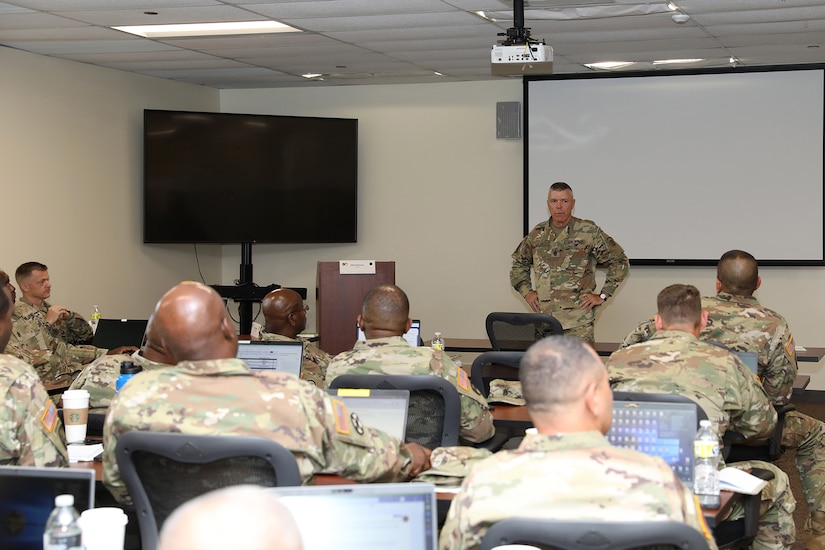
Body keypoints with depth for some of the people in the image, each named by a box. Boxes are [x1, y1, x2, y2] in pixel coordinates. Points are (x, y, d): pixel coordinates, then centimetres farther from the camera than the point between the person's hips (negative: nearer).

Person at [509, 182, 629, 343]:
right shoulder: (537, 234, 11)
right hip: (543, 320, 4)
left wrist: (602, 296, -1)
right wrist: (526, 291, 14)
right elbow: (519, 264, 27)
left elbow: (620, 262, 2)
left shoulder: (589, 232, -1)